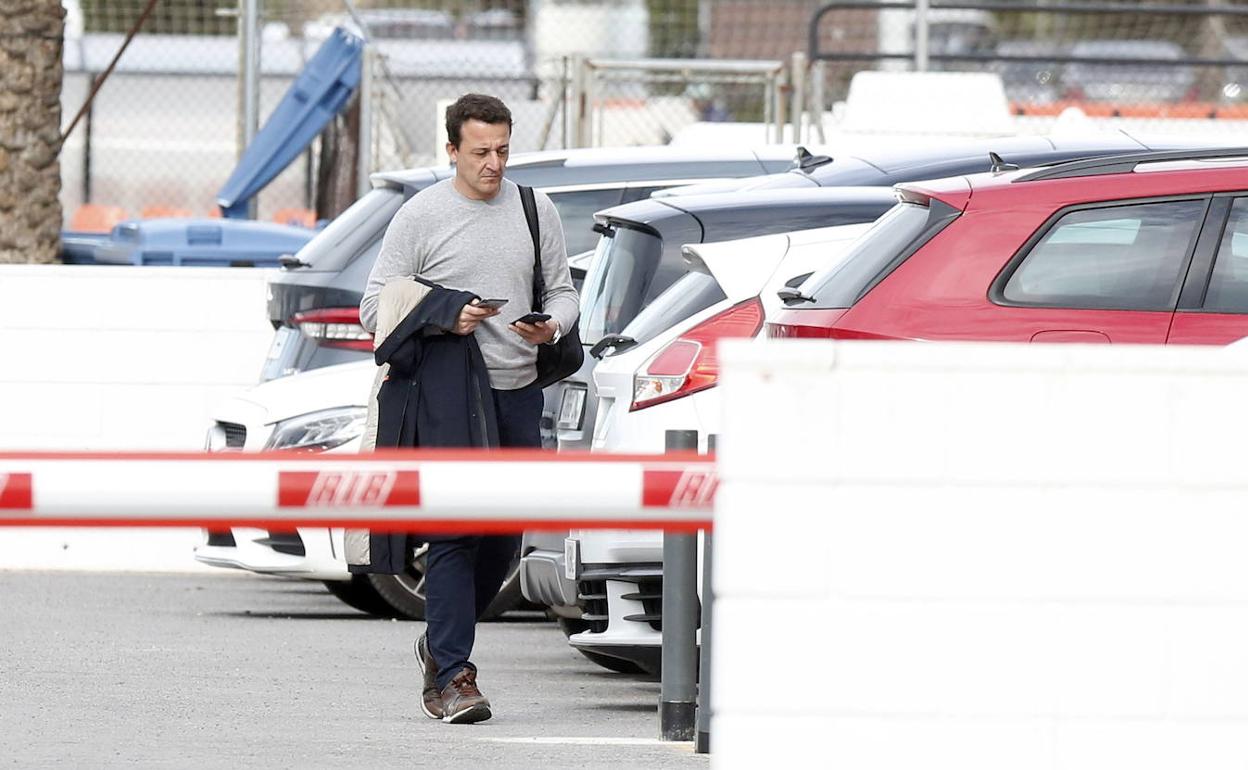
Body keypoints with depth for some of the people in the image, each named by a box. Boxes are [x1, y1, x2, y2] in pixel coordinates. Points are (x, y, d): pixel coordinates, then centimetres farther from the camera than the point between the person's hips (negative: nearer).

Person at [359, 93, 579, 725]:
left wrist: (550, 327, -8)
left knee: (504, 536, 9)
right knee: (455, 533, -11)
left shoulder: (535, 210, 10)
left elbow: (562, 290, 16)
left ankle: (441, 644, 29)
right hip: (448, 394, -5)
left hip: (518, 394, 5)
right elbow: (375, 308, 0)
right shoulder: (420, 216, -2)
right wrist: (443, 323, -16)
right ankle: (450, 676, -12)